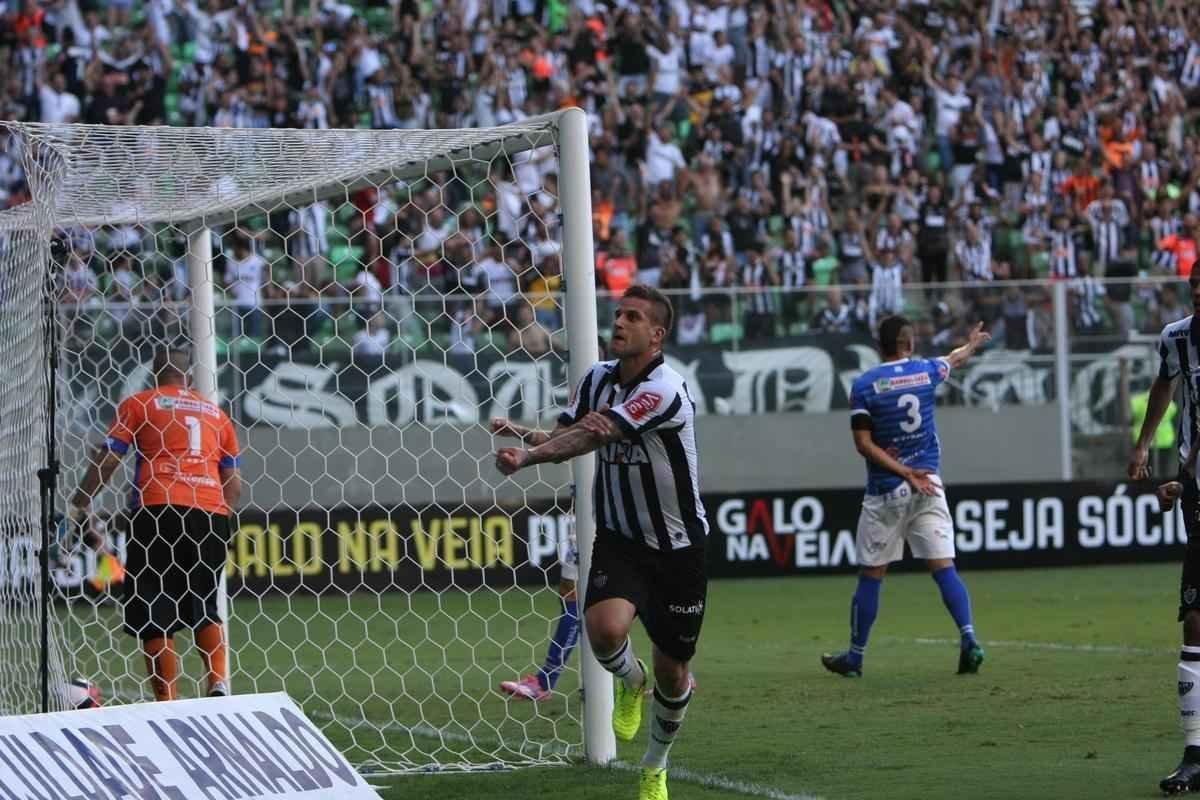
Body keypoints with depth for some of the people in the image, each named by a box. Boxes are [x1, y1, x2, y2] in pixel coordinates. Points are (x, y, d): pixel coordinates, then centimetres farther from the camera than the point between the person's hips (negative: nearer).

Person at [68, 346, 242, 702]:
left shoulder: (139, 404, 9)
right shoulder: (217, 413, 20)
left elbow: (107, 459, 2)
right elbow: (234, 484, 18)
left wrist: (78, 504, 10)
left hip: (159, 509, -4)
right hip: (212, 512, 4)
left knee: (155, 613, -1)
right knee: (205, 607, 15)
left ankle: (168, 702, -7)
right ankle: (219, 682, -6)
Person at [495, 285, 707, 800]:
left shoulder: (665, 390, -21)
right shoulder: (598, 377, 2)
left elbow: (593, 435, -29)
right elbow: (567, 434, 9)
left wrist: (526, 456, -36)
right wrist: (527, 438, -15)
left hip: (677, 547, -4)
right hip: (618, 539, 4)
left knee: (672, 674, 6)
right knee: (605, 628, -26)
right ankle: (631, 682, 10)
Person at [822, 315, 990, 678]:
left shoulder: (864, 385, -6)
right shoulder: (925, 371, 3)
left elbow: (864, 443, -11)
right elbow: (955, 359, 27)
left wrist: (903, 472, -12)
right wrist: (973, 344, 48)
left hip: (885, 492, -2)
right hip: (928, 487, 2)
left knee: (871, 576, 6)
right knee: (944, 567, -2)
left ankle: (855, 656, 14)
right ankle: (969, 638, -17)